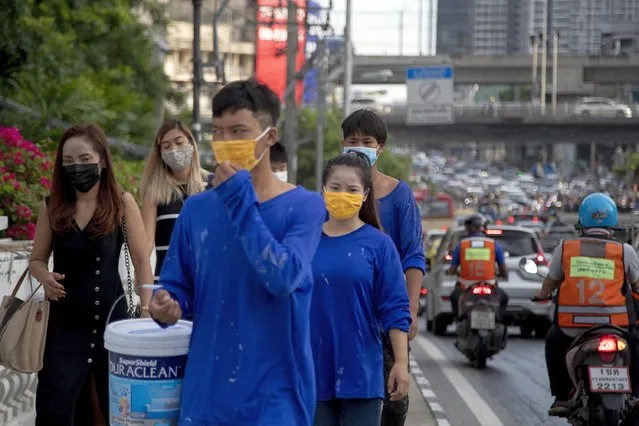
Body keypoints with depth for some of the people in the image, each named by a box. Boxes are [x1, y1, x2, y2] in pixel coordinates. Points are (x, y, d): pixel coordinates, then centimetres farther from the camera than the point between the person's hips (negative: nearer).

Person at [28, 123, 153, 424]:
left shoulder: (122, 204, -5)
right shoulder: (53, 207, 1)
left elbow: (142, 261, -2)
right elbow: (37, 259, 10)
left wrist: (147, 310, -11)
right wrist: (45, 277, -12)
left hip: (111, 320, -1)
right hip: (64, 324, 1)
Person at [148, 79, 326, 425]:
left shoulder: (304, 207, -6)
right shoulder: (196, 209, 6)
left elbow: (282, 278, -20)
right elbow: (176, 284, 11)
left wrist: (240, 202, -19)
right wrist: (166, 305, -11)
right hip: (206, 390, 4)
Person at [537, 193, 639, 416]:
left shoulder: (565, 248, 2)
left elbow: (551, 281, 15)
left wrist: (542, 294, 38)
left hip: (572, 326, 1)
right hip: (615, 326, -1)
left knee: (554, 341, 32)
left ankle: (562, 397, 24)